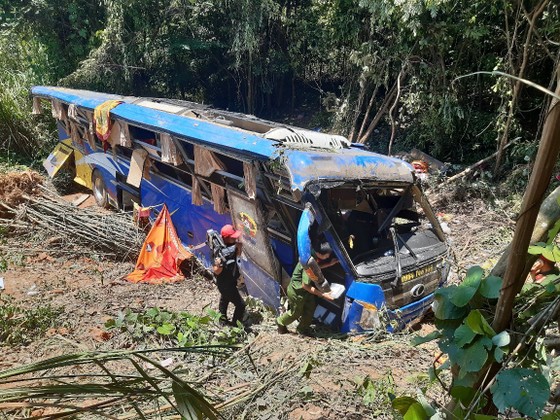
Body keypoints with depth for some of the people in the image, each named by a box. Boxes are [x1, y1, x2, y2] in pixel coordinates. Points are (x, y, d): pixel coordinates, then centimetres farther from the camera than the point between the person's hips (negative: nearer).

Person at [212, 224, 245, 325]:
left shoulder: (231, 245, -9)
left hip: (229, 282, 9)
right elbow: (217, 272, -27)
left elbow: (237, 254, 10)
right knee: (240, 305, -1)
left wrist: (239, 245, -10)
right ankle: (235, 325, 13)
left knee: (224, 300, 28)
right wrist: (218, 265, -49)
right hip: (226, 284, -9)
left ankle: (223, 321, 48)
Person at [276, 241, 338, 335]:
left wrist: (330, 264, -1)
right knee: (295, 313, 14)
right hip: (297, 292, -8)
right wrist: (322, 295, -26)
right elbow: (305, 285, -30)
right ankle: (281, 322, 41)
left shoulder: (312, 255, -11)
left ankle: (302, 328, 37)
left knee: (310, 309, 16)